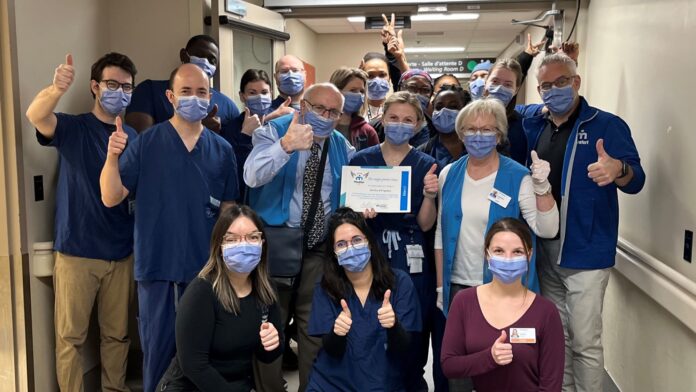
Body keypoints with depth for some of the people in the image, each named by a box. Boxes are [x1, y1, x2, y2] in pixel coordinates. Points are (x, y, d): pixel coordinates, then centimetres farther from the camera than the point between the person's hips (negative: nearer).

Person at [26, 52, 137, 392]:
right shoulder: (73, 128, -4)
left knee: (117, 334, 14)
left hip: (121, 253, 3)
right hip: (76, 252, -3)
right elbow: (35, 115, -26)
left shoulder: (134, 138, 6)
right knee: (70, 336, 5)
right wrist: (57, 89, -47)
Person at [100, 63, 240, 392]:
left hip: (206, 267, 2)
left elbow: (228, 209, 9)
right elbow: (111, 198, -6)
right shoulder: (146, 143, -3)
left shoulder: (222, 150, 4)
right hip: (157, 266, -2)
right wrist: (112, 157, -22)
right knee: (158, 349, 8)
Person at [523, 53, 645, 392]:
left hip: (585, 252, -5)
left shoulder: (607, 125, -7)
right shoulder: (533, 127, 7)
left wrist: (618, 169, -36)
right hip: (543, 249, 5)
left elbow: (636, 181, -14)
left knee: (585, 343, -1)